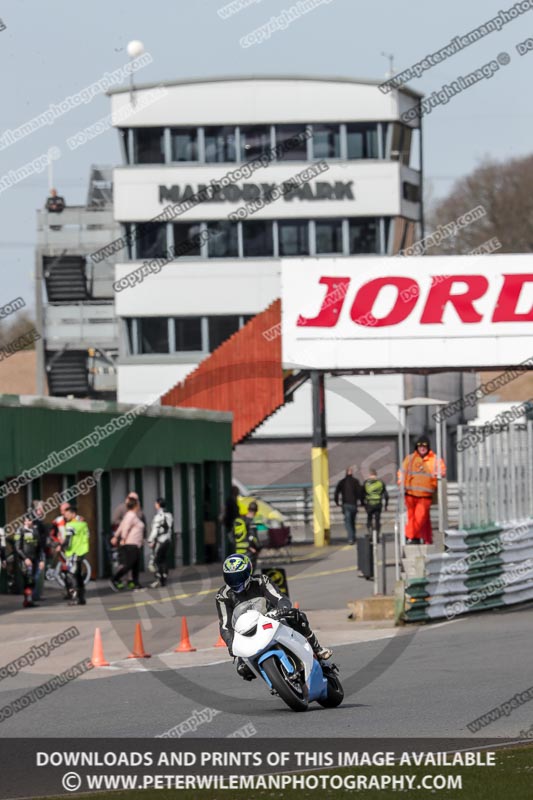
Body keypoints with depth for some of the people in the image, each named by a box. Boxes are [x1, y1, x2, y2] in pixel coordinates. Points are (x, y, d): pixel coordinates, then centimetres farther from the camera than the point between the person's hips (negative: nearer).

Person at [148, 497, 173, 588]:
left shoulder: (159, 516, -15)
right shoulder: (169, 515, 11)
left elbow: (155, 530, -17)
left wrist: (151, 541, -12)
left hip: (159, 541, -8)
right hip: (167, 540, 8)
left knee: (157, 561, -6)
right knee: (163, 560, 12)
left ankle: (158, 580, -11)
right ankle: (164, 580, 11)